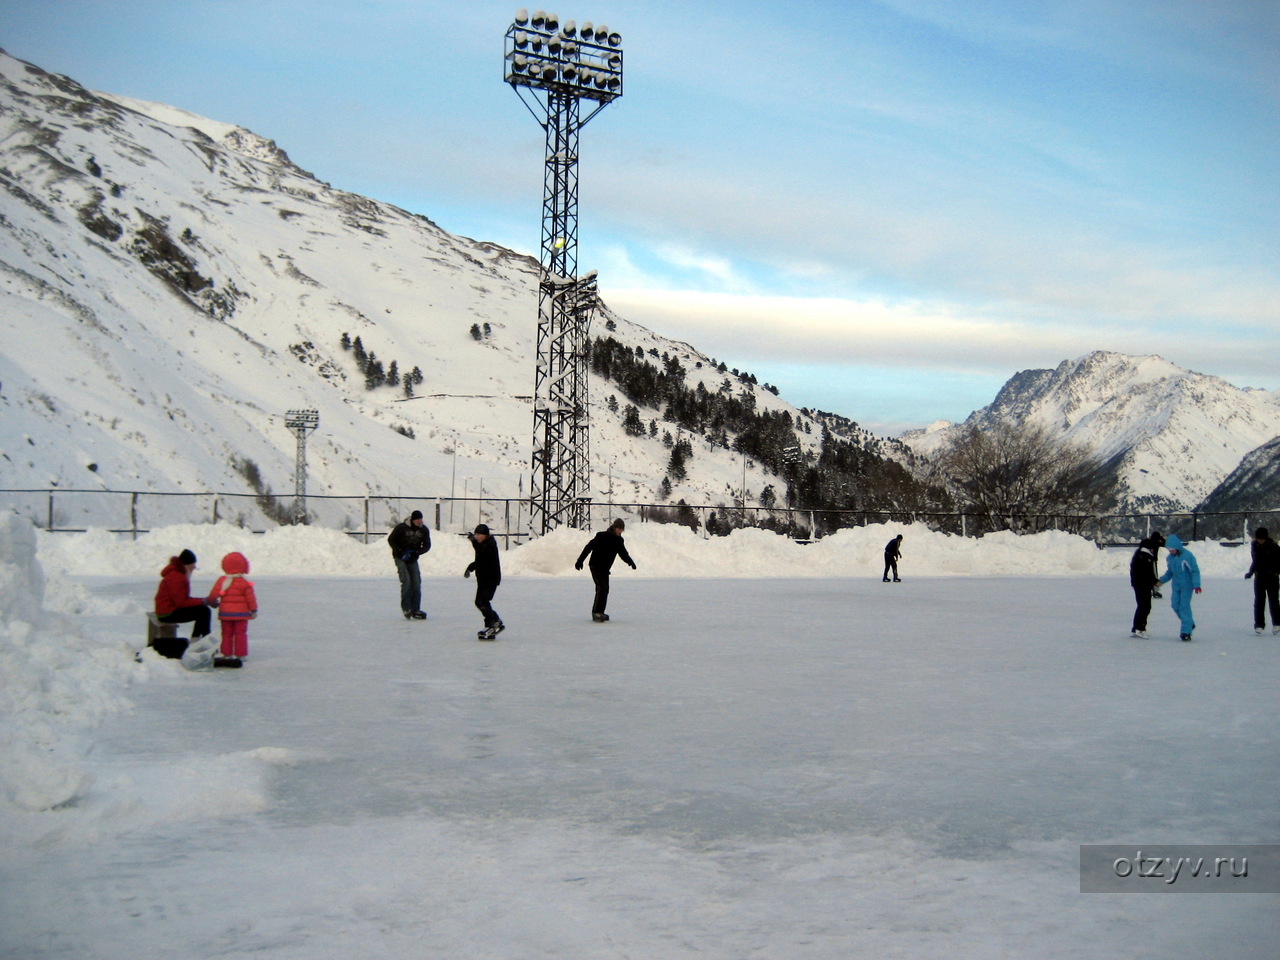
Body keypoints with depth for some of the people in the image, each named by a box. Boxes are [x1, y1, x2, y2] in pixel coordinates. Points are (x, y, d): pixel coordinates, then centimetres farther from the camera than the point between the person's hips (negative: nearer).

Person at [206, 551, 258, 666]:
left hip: (225, 613, 2)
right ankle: (240, 654, 2)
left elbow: (213, 594, -2)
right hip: (241, 613, -2)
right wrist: (253, 610, 1)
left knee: (226, 634, 12)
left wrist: (213, 603, 19)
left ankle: (227, 654, 13)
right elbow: (251, 597, -8)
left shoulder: (222, 581, -2)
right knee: (240, 634, 4)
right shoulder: (245, 582, -8)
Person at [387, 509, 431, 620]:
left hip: (413, 559, 4)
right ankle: (406, 608, -9)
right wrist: (400, 552, -16)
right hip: (400, 558, -4)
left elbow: (427, 545, 3)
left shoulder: (424, 530, -4)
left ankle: (415, 610, 6)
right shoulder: (401, 527, -15)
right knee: (406, 581, -17)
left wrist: (416, 552, -14)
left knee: (416, 583, -1)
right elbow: (391, 539, -6)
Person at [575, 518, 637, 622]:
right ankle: (597, 613, -20)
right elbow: (588, 548, -11)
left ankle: (598, 612, 20)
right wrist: (580, 561, -13)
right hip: (596, 566, -8)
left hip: (605, 568, 8)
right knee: (602, 588, -18)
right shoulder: (601, 536, -13)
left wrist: (630, 562, -5)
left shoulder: (619, 540, 7)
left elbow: (623, 554, 15)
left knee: (603, 589, 11)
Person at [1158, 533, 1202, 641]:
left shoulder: (1187, 556, -16)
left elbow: (1195, 571, -14)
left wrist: (1196, 585, -22)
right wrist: (1161, 580, 2)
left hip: (1186, 585, -7)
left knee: (1184, 606, -8)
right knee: (1175, 605, 6)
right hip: (1176, 586, 7)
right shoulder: (1169, 558, 5)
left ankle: (1186, 631, -4)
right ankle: (1190, 624, 27)